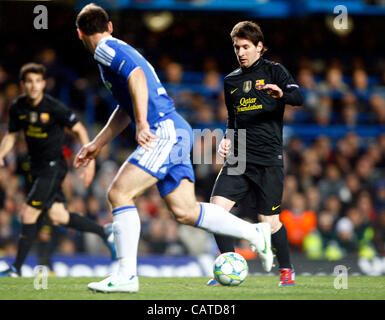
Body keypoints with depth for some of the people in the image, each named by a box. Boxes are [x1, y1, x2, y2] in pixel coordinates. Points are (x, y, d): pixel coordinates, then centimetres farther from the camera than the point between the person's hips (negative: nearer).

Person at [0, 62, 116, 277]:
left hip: (53, 167, -7)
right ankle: (105, 232, 26)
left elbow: (80, 130, -8)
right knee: (58, 217, 7)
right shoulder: (18, 108, 0)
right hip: (37, 167, 7)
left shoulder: (53, 107, -17)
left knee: (29, 214, -12)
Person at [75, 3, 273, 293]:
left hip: (166, 131, -9)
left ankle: (126, 275, -17)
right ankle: (255, 232, 14)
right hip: (174, 133, 9)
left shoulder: (105, 49, -4)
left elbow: (136, 76, -22)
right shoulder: (120, 51, 26)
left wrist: (142, 124, -28)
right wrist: (96, 145, 34)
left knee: (119, 193, -14)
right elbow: (126, 108, 34)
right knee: (185, 212, 9)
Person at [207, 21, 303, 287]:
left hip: (268, 159, -4)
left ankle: (287, 270, 19)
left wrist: (281, 94, -34)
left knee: (269, 221, -3)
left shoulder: (274, 71, 2)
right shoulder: (231, 81, 17)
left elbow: (299, 97, -13)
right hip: (238, 158, 5)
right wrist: (227, 139, 9)